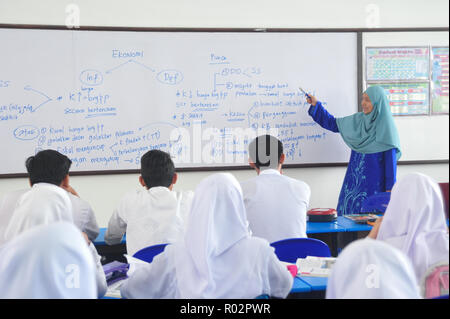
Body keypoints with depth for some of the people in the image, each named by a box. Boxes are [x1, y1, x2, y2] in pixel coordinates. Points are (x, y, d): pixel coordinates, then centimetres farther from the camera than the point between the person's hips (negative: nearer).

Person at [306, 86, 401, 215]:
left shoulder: (386, 126, -9)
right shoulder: (358, 120, 7)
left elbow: (391, 159, -9)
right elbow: (332, 124, 17)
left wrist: (390, 188, -10)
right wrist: (316, 105, 9)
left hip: (373, 182, -5)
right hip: (354, 180, 6)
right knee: (347, 214, 3)